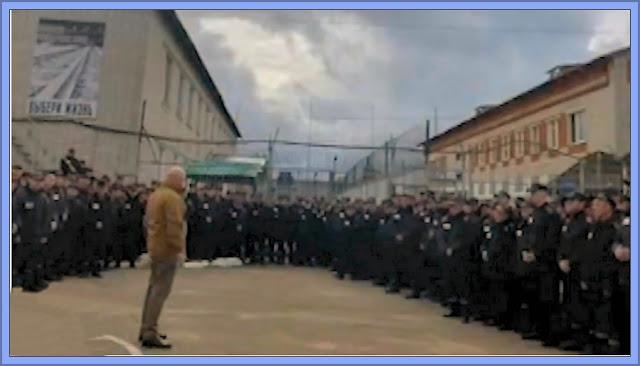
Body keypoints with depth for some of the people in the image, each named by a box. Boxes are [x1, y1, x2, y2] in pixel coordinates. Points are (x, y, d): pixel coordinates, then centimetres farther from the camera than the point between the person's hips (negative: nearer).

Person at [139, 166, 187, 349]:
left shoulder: (155, 194, 15)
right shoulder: (173, 197, -16)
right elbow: (175, 226, -23)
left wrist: (151, 243, 21)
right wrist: (179, 249, -22)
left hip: (155, 247, 10)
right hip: (167, 249, -10)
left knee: (154, 288, 16)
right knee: (161, 291, -8)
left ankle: (146, 328, 23)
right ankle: (150, 333, -7)